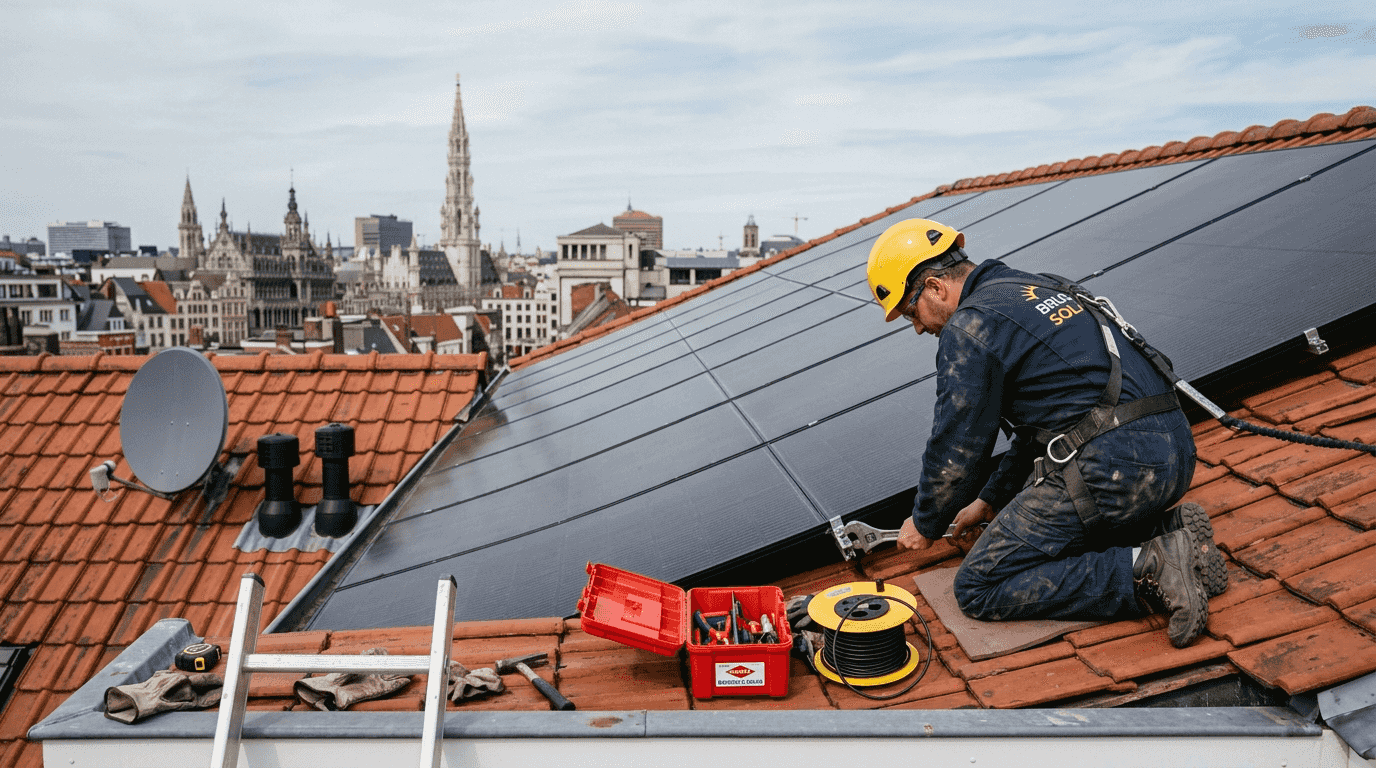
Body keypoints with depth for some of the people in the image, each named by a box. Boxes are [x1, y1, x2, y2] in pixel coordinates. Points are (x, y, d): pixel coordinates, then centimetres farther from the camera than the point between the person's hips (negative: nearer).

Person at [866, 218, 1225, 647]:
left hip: (1109, 467, -10)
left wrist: (926, 525, 15)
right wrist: (990, 500, 34)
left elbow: (956, 448, -3)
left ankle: (1143, 570, -11)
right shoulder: (1038, 290, 24)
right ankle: (1171, 529, 10)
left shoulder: (968, 326, -6)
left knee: (979, 587, 0)